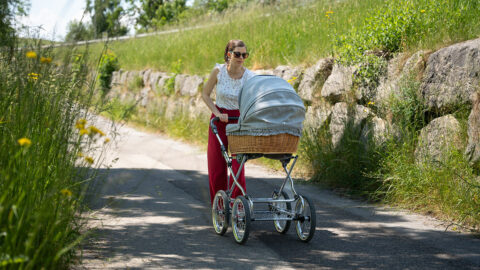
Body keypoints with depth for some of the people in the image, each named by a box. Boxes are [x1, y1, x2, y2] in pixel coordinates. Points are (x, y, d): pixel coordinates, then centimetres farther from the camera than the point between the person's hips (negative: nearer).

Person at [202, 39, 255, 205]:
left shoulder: (250, 77, -15)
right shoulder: (219, 71, -13)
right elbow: (205, 94, 0)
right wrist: (218, 114, -12)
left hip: (239, 120, -1)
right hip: (219, 120, 1)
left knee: (238, 167, -10)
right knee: (216, 168, 3)